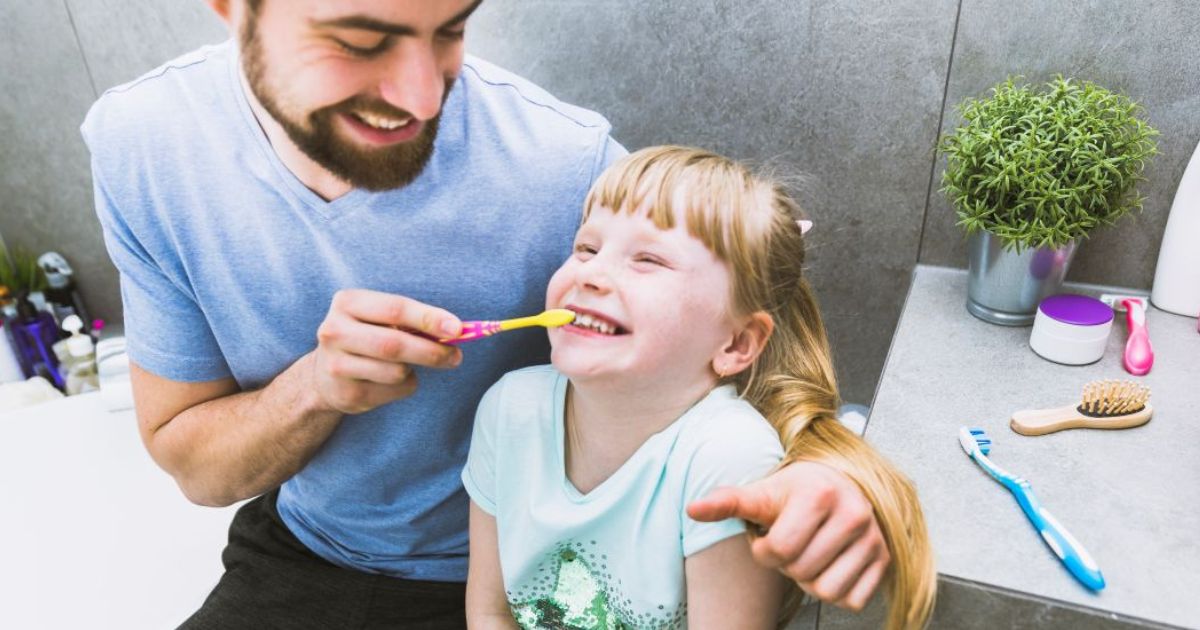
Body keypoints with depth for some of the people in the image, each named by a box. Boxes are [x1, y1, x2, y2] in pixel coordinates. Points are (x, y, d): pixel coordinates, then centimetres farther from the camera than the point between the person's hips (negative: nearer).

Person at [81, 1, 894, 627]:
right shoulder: (144, 144, -17)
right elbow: (193, 465, -9)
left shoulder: (567, 162, -27)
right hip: (298, 555, 2)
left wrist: (808, 467, -35)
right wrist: (316, 385, -30)